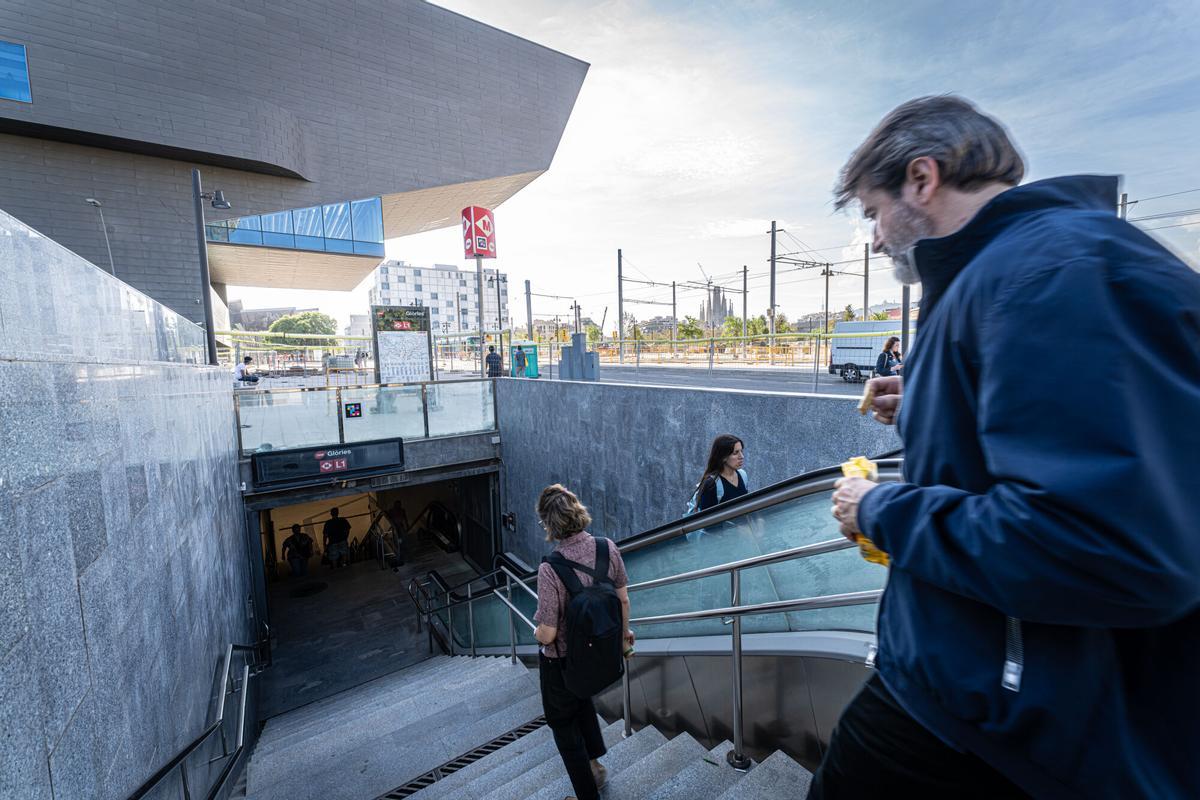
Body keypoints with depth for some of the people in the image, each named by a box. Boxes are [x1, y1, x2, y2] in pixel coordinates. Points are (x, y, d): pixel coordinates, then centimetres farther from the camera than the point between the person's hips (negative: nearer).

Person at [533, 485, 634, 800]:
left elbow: (547, 634, -26)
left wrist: (537, 634, -2)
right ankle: (595, 761, 50)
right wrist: (624, 633, 12)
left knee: (563, 724, 23)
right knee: (582, 698, 36)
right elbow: (623, 600, -6)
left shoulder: (550, 569, -34)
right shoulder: (608, 548, -19)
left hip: (561, 660, -5)